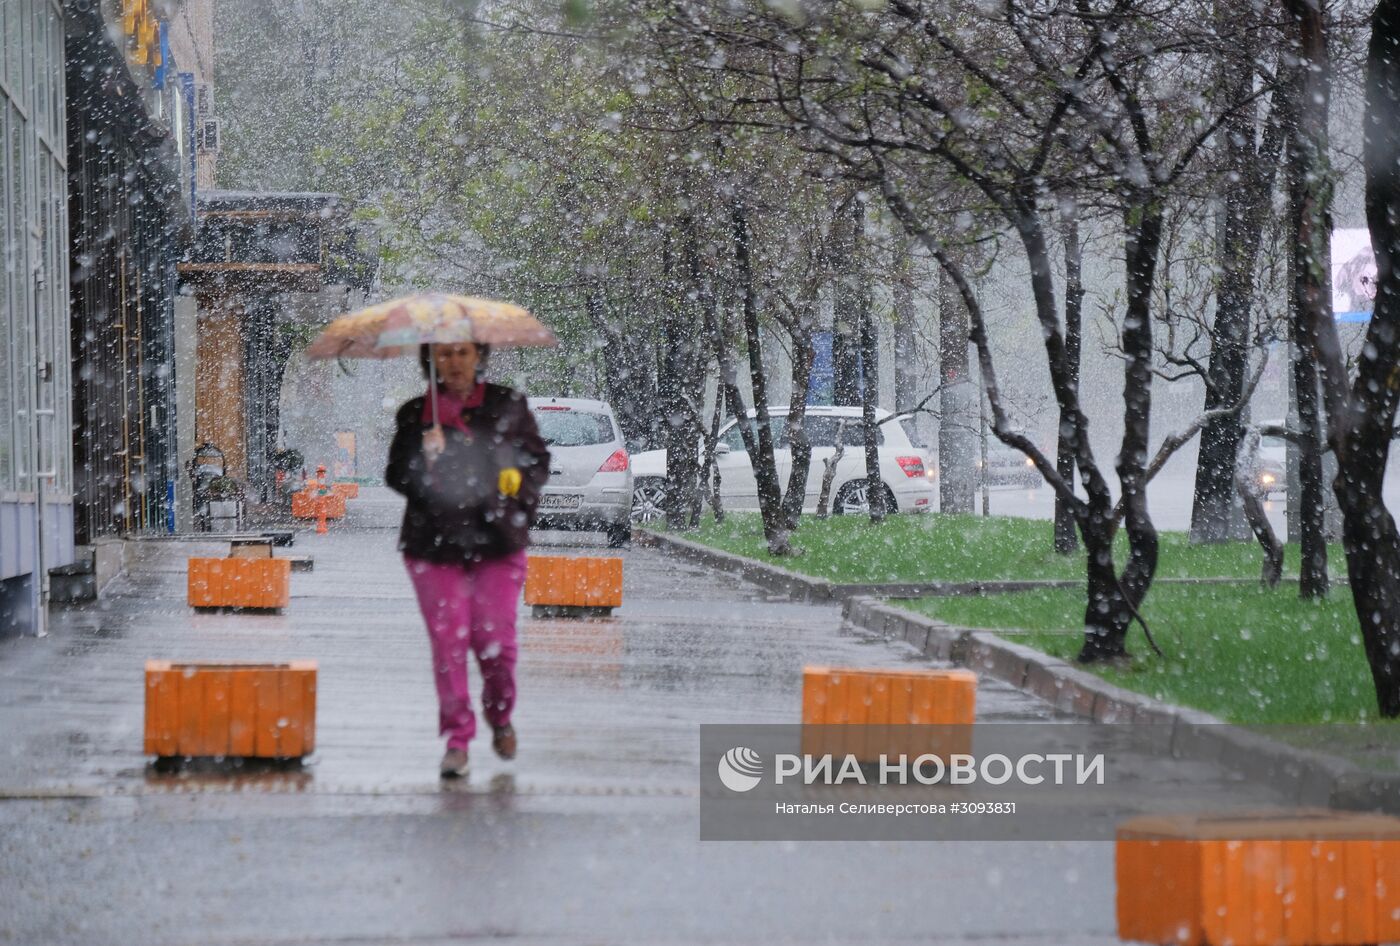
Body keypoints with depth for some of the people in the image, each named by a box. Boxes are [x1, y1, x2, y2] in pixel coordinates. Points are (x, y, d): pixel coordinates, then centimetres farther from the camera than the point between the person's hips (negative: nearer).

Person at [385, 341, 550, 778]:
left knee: (495, 639, -5)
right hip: (435, 544, 0)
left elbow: (538, 460, 12)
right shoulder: (415, 414, 6)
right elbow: (397, 477, 1)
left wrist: (518, 479, -7)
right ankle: (456, 740, 2)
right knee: (448, 642, -6)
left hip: (497, 542, 0)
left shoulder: (508, 405, 7)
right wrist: (424, 458, -18)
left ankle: (500, 718, 23)